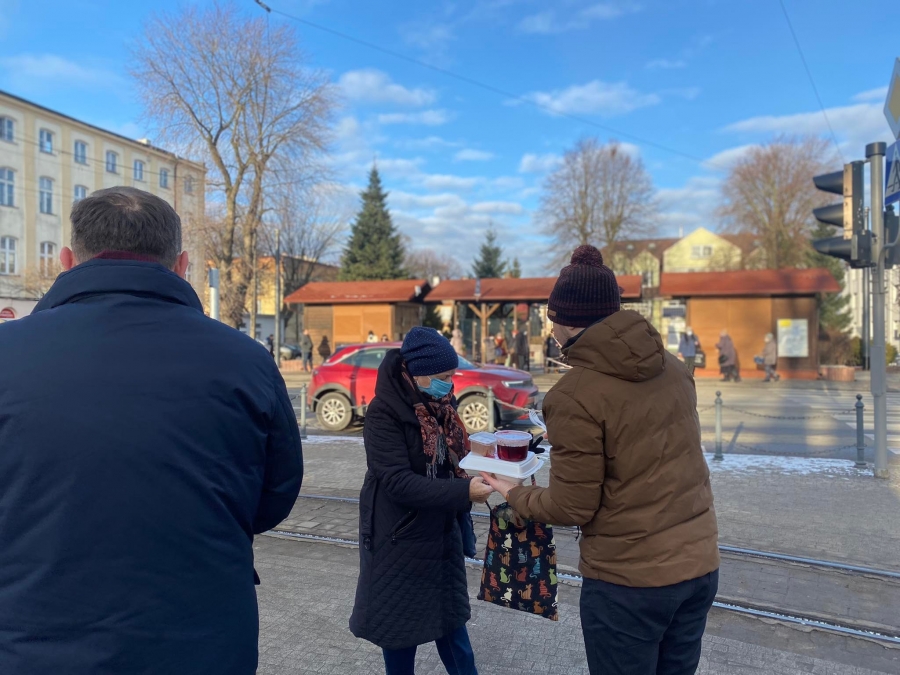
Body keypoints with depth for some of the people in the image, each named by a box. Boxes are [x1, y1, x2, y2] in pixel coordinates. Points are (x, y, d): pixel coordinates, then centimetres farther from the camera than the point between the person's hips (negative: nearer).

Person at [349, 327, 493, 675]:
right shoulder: (384, 411, -21)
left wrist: (478, 473, -3)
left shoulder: (441, 404, 0)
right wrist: (463, 492, -34)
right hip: (400, 538, -6)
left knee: (450, 614, 18)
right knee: (400, 621, 10)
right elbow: (397, 481, -28)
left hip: (442, 532, 6)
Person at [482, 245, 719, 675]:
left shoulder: (575, 395, -19)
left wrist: (514, 496, 4)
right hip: (699, 564, 7)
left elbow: (571, 508, -15)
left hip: (628, 579, -6)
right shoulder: (671, 367, 1)